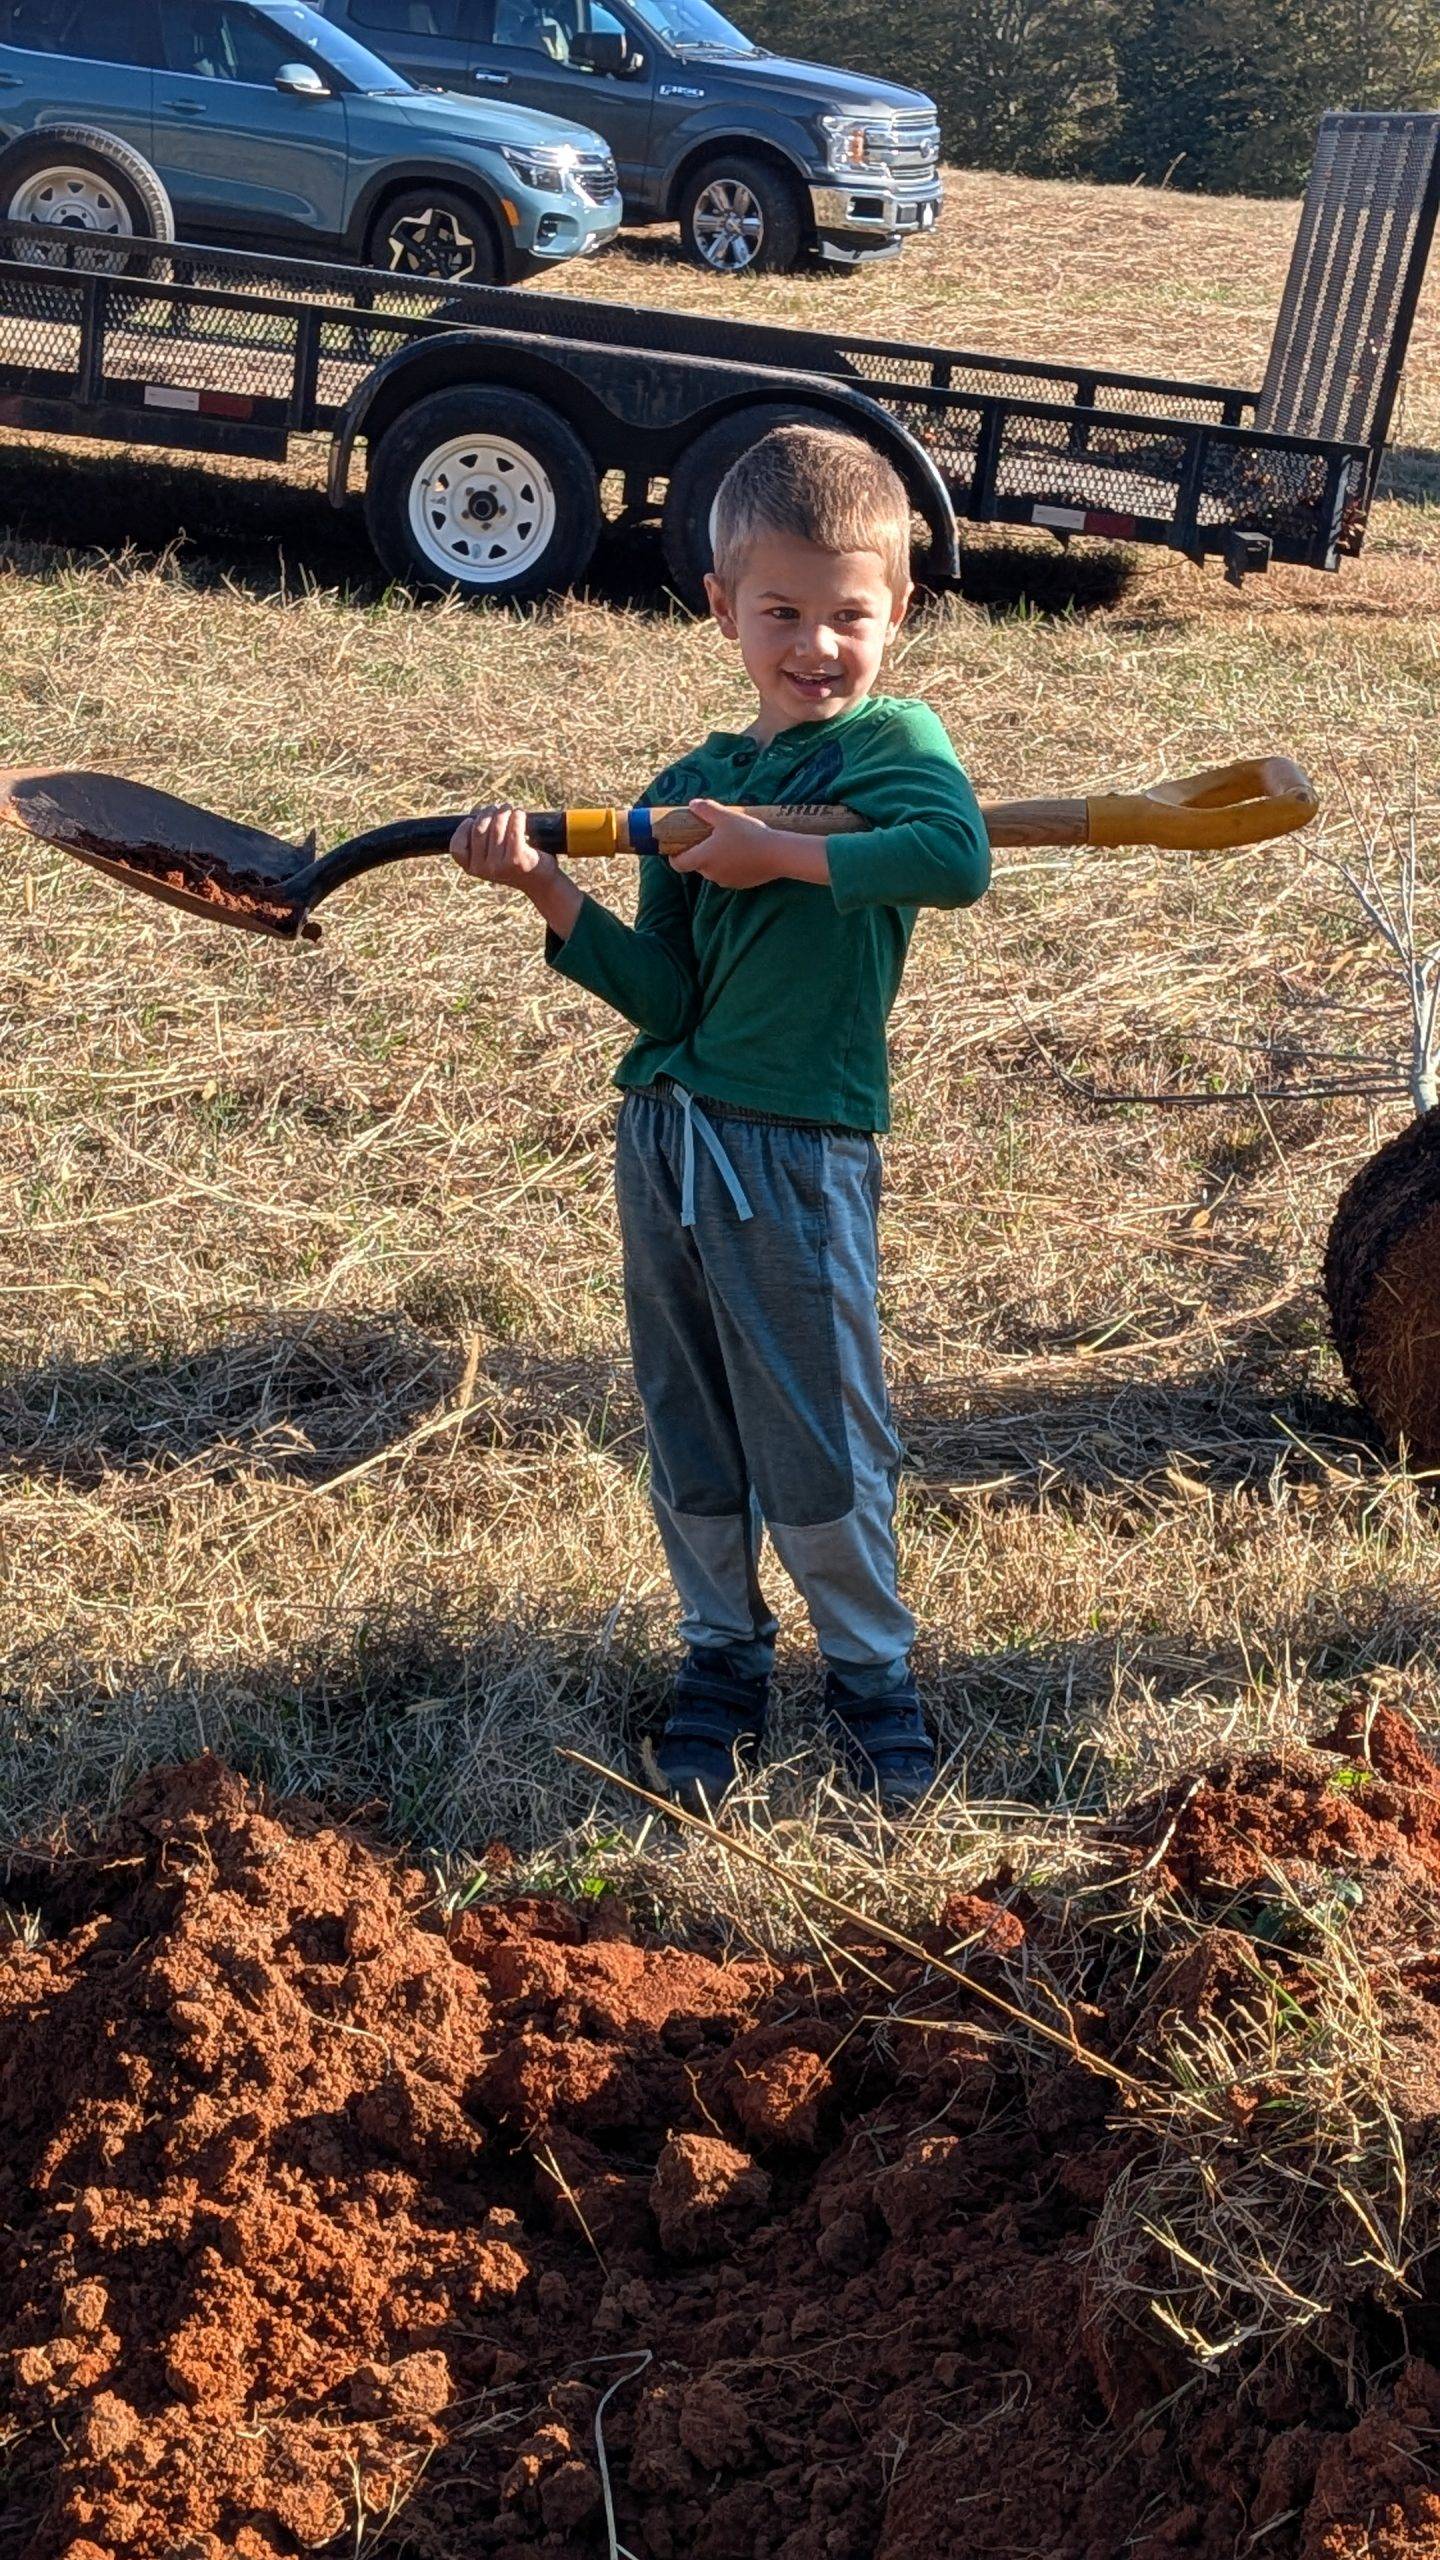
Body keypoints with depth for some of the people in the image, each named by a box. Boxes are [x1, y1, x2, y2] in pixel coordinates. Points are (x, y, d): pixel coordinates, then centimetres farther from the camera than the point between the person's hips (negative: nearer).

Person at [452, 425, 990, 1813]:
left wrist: (773, 851, -23)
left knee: (819, 1439, 3)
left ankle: (870, 1665, 23)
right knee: (688, 1427, 14)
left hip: (796, 1153, -5)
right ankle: (723, 1653, 31)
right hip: (663, 1129, 5)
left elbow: (956, 859, -28)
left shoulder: (894, 741, -5)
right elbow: (663, 995, 1)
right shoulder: (689, 788, 9)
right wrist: (551, 892, -11)